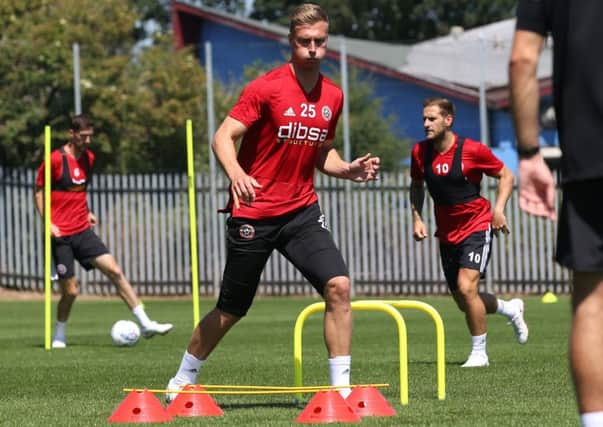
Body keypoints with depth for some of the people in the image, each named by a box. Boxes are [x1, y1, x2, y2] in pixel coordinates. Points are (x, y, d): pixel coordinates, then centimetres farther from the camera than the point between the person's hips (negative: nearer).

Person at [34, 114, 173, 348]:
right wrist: (47, 222, -14)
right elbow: (39, 191, -4)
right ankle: (59, 336, 19)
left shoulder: (88, 158, 10)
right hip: (61, 235, -6)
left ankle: (145, 324, -9)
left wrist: (86, 213, 11)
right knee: (70, 291, -5)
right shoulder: (55, 159, -11)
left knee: (114, 270, -8)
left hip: (83, 231, 6)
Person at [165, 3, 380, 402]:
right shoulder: (266, 88, -12)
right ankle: (181, 381, 28)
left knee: (338, 286, -17)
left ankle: (341, 387, -11)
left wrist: (349, 169, -1)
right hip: (253, 213, -4)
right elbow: (223, 137, -16)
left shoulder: (333, 96, 5)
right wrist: (236, 173, -35)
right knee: (230, 311, 7)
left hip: (301, 211, 4)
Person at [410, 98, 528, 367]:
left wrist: (498, 209, -13)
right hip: (447, 233, 6)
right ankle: (510, 309, 40)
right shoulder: (420, 152, -2)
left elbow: (506, 176, -1)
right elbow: (416, 185, 17)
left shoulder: (472, 150, -14)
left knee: (466, 287, -22)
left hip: (476, 227, -6)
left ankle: (479, 353, -6)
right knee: (463, 302, 9)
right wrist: (417, 218, 5)